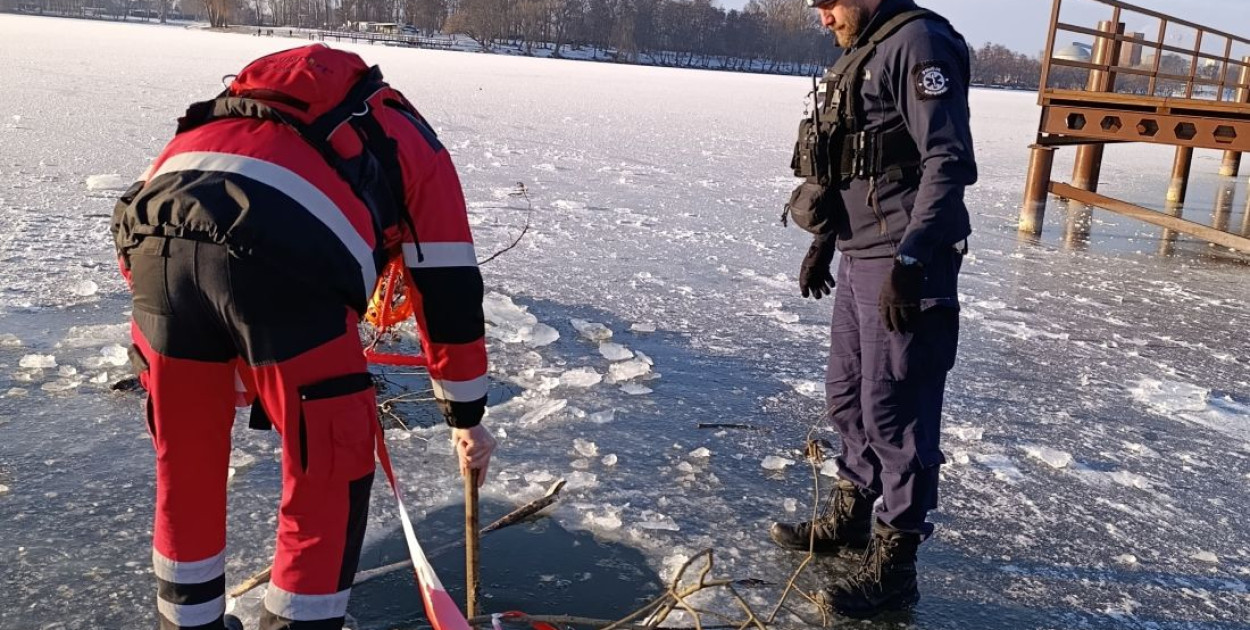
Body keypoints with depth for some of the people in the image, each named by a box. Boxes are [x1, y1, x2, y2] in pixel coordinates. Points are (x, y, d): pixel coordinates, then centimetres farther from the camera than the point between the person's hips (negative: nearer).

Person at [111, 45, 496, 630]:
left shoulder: (261, 105, 42)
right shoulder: (416, 145, 28)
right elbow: (449, 292, 25)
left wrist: (241, 372, 47)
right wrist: (466, 418, 35)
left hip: (158, 233, 6)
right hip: (280, 258, -5)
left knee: (185, 454, 26)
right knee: (333, 466, 16)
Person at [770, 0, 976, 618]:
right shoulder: (862, 53, 17)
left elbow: (949, 162, -21)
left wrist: (910, 259, -25)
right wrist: (824, 242, 24)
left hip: (902, 267, -10)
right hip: (858, 260, 10)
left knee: (893, 412, -4)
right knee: (847, 395, 17)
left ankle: (893, 565, 7)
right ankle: (850, 516, 34)